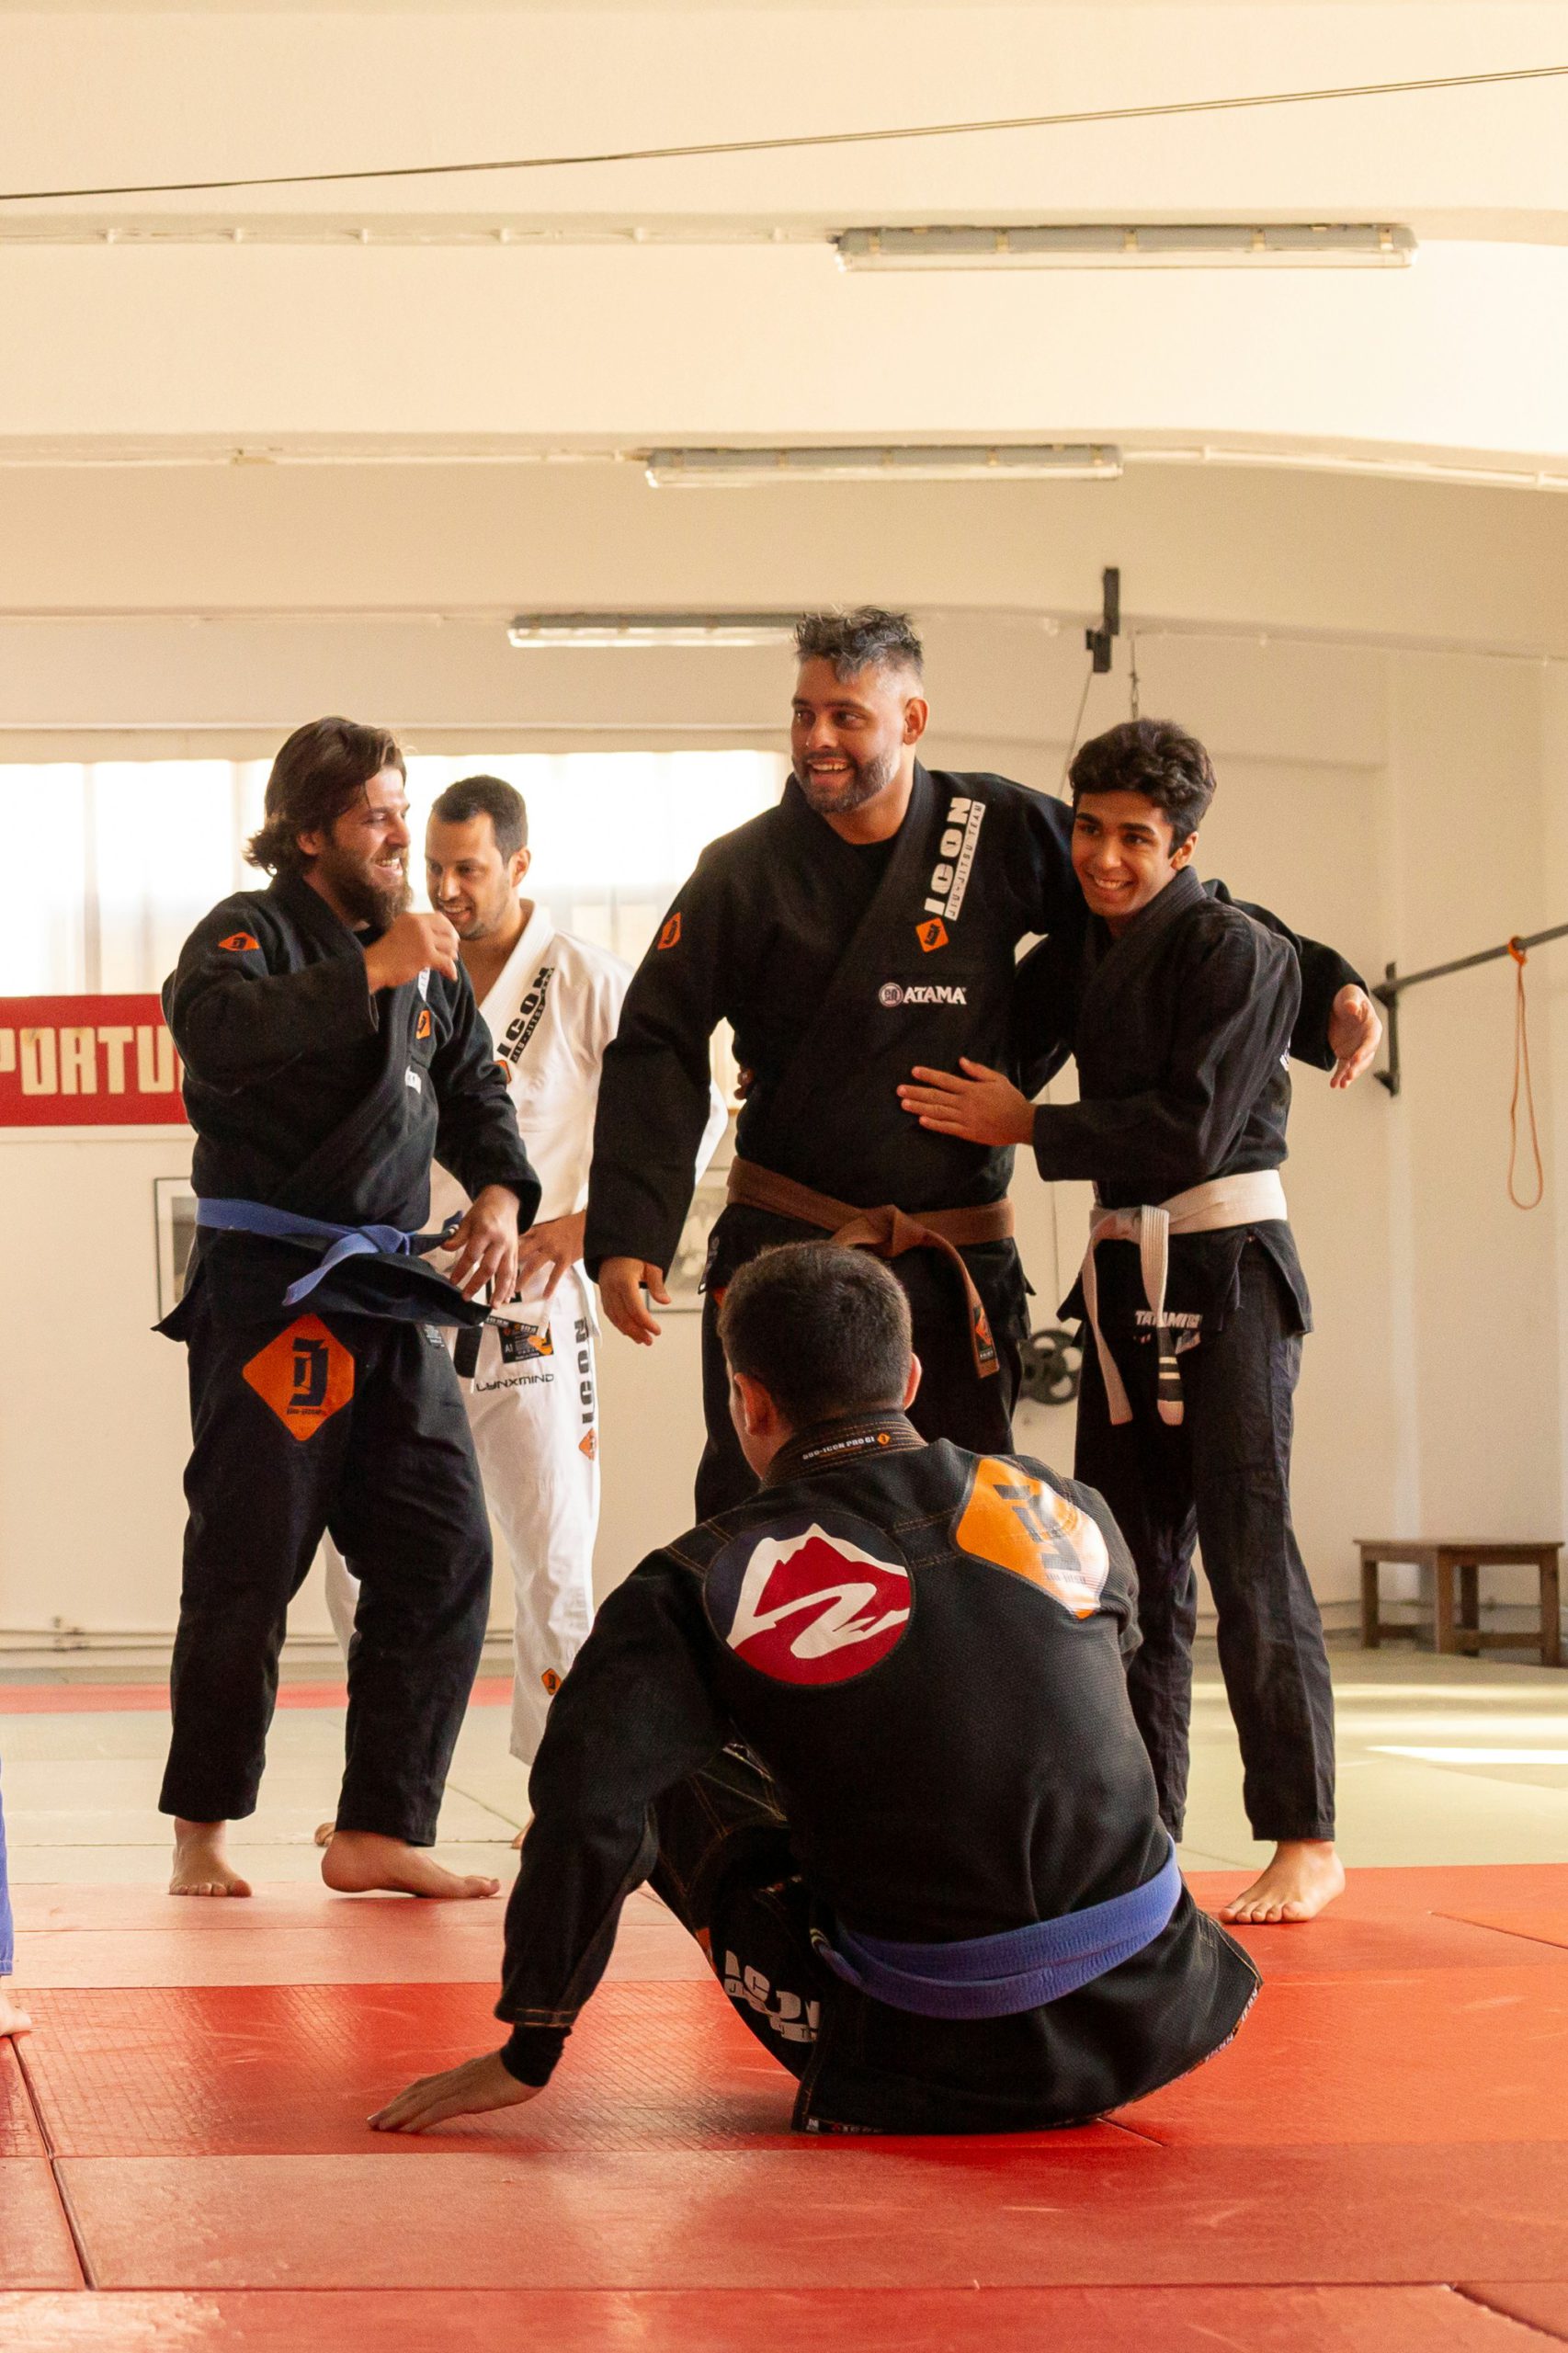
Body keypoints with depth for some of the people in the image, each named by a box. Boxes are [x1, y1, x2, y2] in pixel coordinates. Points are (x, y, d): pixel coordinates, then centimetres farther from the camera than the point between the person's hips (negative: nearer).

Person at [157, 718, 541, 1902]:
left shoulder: (426, 955, 15)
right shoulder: (249, 932, -6)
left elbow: (474, 1091, 24)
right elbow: (214, 1026, -28)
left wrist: (500, 1189, 5)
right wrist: (369, 974, -28)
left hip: (396, 1302, 7)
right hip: (266, 1294, -7)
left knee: (442, 1560, 2)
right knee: (247, 1570, -2)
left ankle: (380, 1832, 9)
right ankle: (202, 1833, 12)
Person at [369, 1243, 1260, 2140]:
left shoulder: (702, 1585, -7)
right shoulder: (1071, 1511, 4)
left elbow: (590, 1803, -15)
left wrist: (526, 2058, -6)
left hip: (945, 2067, -4)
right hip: (1155, 2014, 5)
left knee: (673, 1792, 15)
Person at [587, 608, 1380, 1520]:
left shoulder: (1002, 833, 1)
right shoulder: (746, 872, -1)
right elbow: (656, 1052, -2)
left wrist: (1326, 993, -1)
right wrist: (628, 1237, -13)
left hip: (954, 1270, 1)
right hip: (783, 1249, -1)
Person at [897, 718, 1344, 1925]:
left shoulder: (1234, 951, -11)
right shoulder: (1083, 953, 12)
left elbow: (1195, 1129, -18)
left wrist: (1026, 1126, -12)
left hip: (1228, 1275, -8)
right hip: (1127, 1273, 8)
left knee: (1250, 1555, -9)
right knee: (1130, 1564, 10)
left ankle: (1307, 1841, -4)